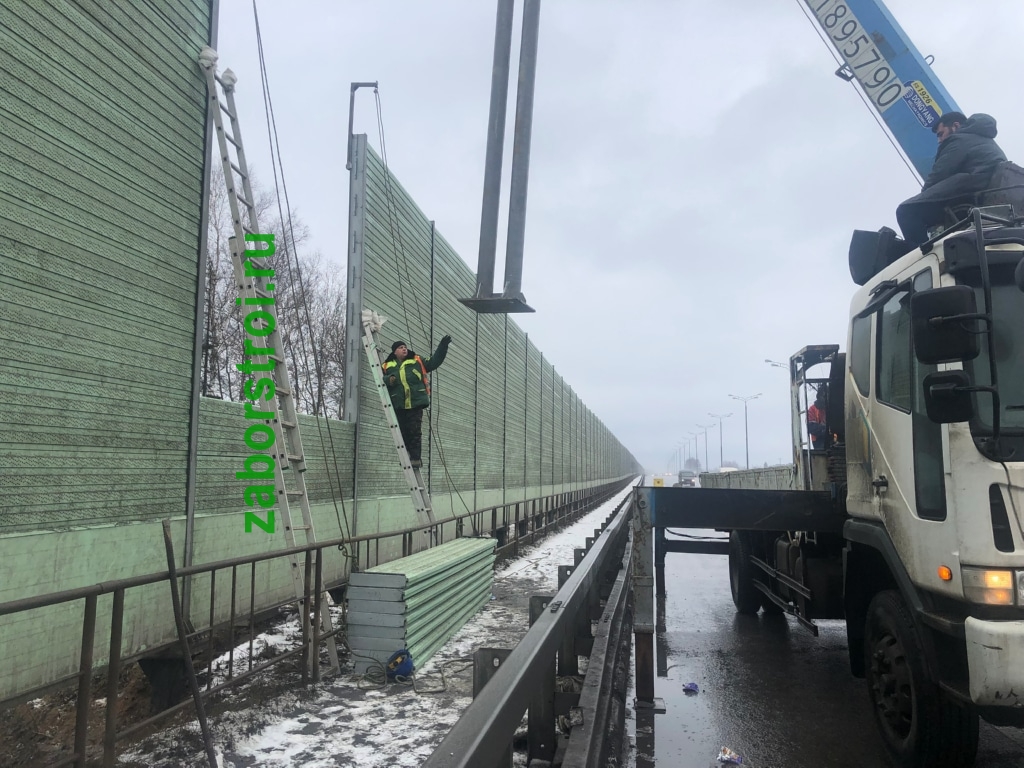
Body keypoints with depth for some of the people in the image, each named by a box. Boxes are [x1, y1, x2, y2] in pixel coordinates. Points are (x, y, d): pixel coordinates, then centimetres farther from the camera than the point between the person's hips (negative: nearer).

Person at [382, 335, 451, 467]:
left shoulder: (417, 361, 10)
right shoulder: (387, 366, 11)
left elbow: (434, 362, 6)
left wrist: (442, 346, -4)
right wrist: (388, 380, -18)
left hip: (415, 403, -1)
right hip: (398, 405, 2)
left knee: (415, 431, -5)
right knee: (403, 432, 6)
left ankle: (416, 457, -1)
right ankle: (407, 456, 16)